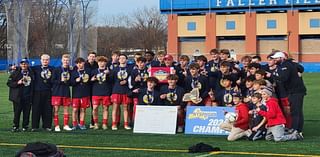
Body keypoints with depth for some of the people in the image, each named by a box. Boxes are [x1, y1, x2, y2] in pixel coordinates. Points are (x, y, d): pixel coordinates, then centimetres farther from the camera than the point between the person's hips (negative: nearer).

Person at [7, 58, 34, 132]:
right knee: (17, 112, -1)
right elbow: (9, 83, 1)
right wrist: (17, 83, -14)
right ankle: (15, 126, 9)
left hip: (28, 97, 2)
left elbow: (33, 85, 15)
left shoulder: (31, 73, 9)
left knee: (27, 112, 2)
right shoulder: (15, 73, 2)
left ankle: (25, 126, 12)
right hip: (18, 97, -2)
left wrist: (32, 96, 6)